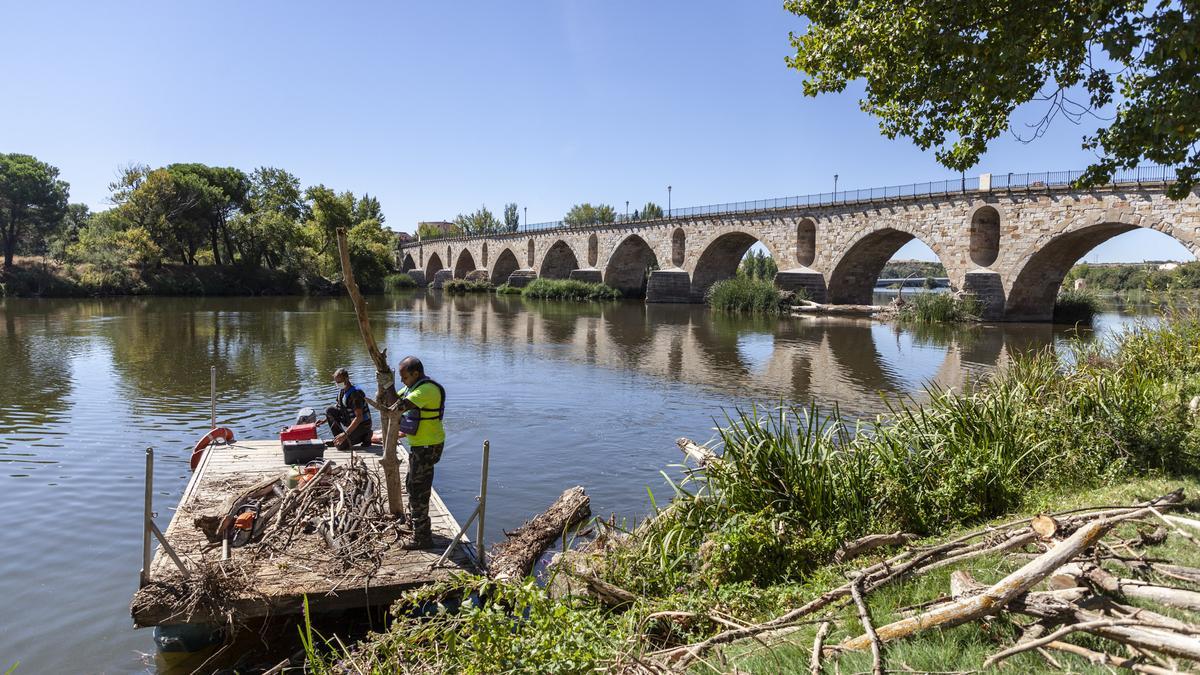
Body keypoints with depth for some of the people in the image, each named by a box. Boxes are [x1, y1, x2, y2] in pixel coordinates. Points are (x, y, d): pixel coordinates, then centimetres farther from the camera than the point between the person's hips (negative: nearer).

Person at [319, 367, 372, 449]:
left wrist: (345, 434, -33)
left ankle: (364, 436, 1)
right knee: (329, 410, -2)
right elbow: (338, 408, 20)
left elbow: (359, 417, -30)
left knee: (341, 445, -21)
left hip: (362, 424, -8)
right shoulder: (341, 391, 1)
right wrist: (324, 420, 10)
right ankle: (338, 438, 5)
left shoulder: (355, 393, -26)